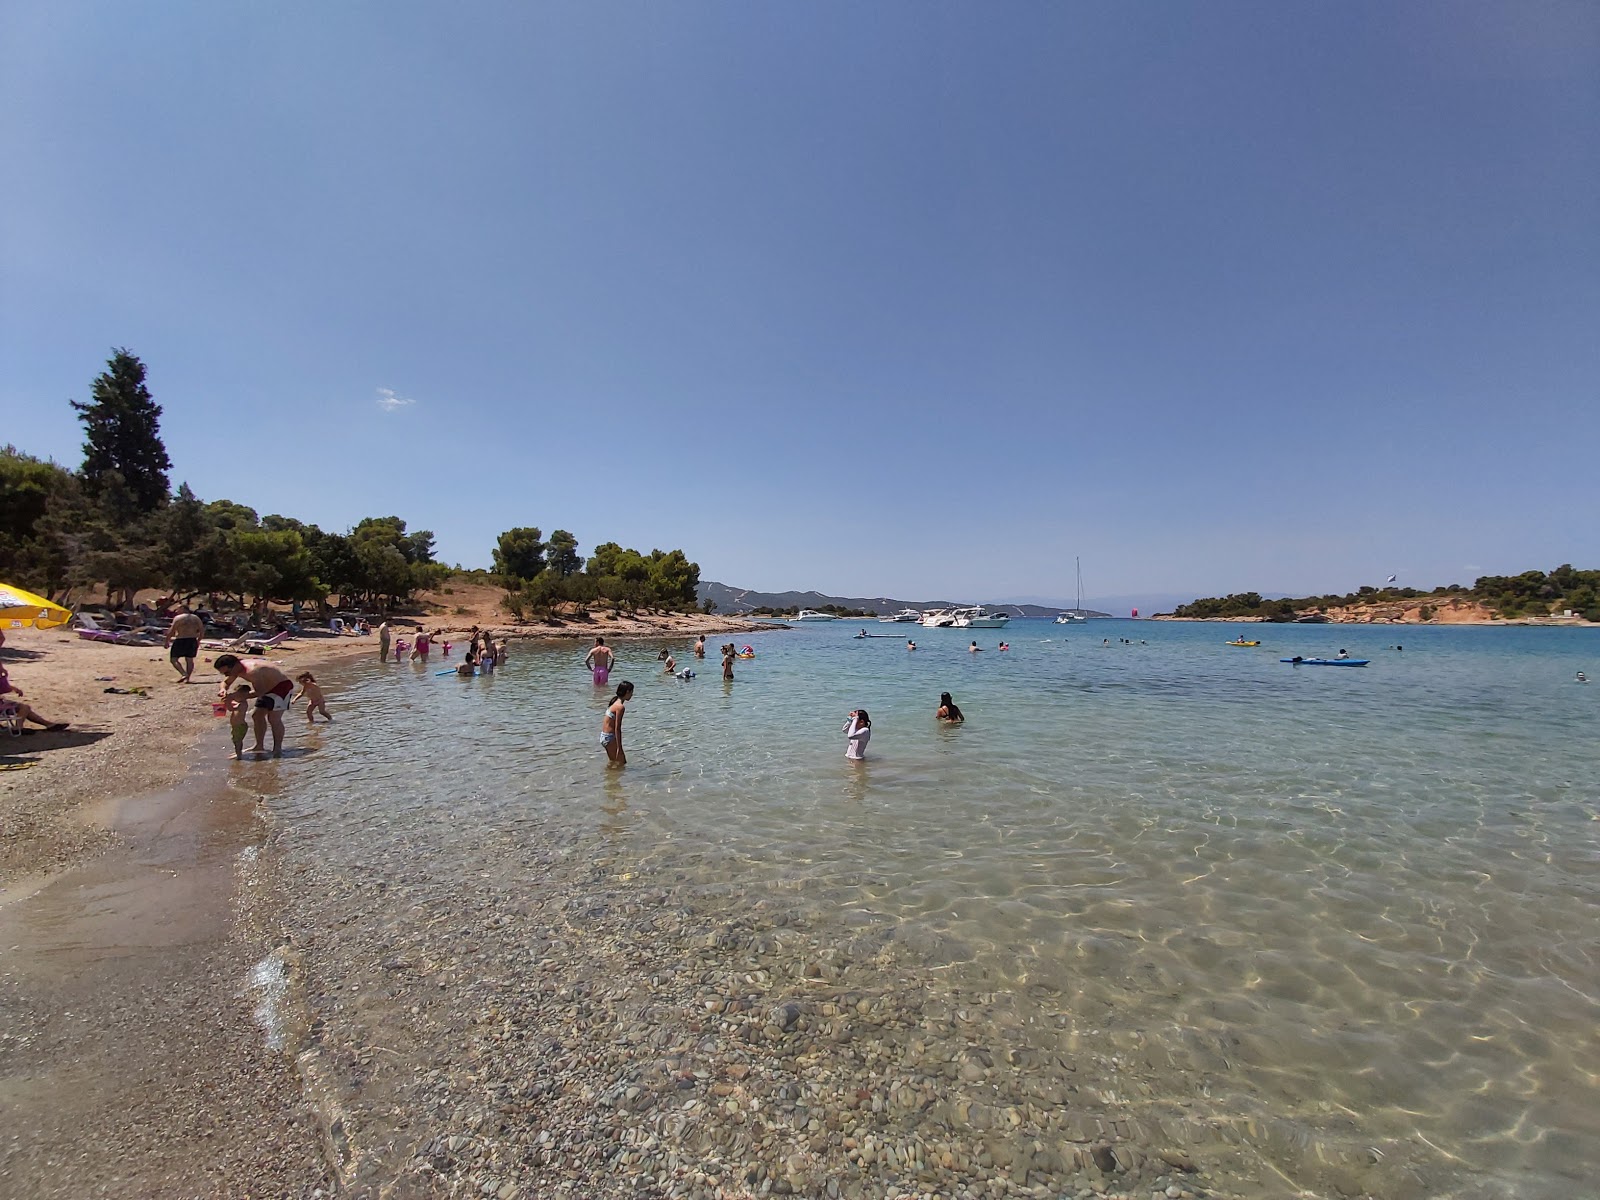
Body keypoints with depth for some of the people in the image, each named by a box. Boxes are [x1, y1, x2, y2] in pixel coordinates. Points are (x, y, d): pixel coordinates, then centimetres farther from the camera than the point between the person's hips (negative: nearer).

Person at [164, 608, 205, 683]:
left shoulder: (178, 618, -7)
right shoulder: (196, 618, 9)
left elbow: (171, 631, -10)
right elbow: (202, 631, 10)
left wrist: (166, 641, 0)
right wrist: (198, 640, 20)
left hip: (180, 640, -5)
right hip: (192, 641, 5)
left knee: (173, 659, 3)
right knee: (189, 660, 13)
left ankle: (184, 674, -15)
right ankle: (187, 678, 12)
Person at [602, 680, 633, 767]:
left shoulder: (616, 701, 8)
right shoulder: (621, 707, -20)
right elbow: (617, 728, -22)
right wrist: (619, 748, -19)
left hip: (604, 736, 10)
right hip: (609, 737, -10)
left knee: (614, 761, 20)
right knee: (621, 763, 0)